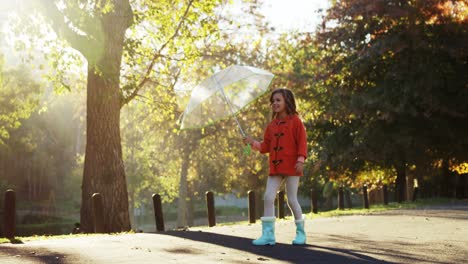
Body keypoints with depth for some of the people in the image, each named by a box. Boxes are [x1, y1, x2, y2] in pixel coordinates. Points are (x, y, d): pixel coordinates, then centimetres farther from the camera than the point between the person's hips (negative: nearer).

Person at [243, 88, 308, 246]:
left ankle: (300, 233, 14)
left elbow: (302, 142, -6)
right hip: (275, 167, 5)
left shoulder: (295, 121, -1)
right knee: (268, 197, -4)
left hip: (291, 167, -5)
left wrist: (300, 160, -16)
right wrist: (252, 143, 0)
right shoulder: (272, 125, 15)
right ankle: (268, 234, -2)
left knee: (292, 200, -2)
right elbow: (266, 146, 15)